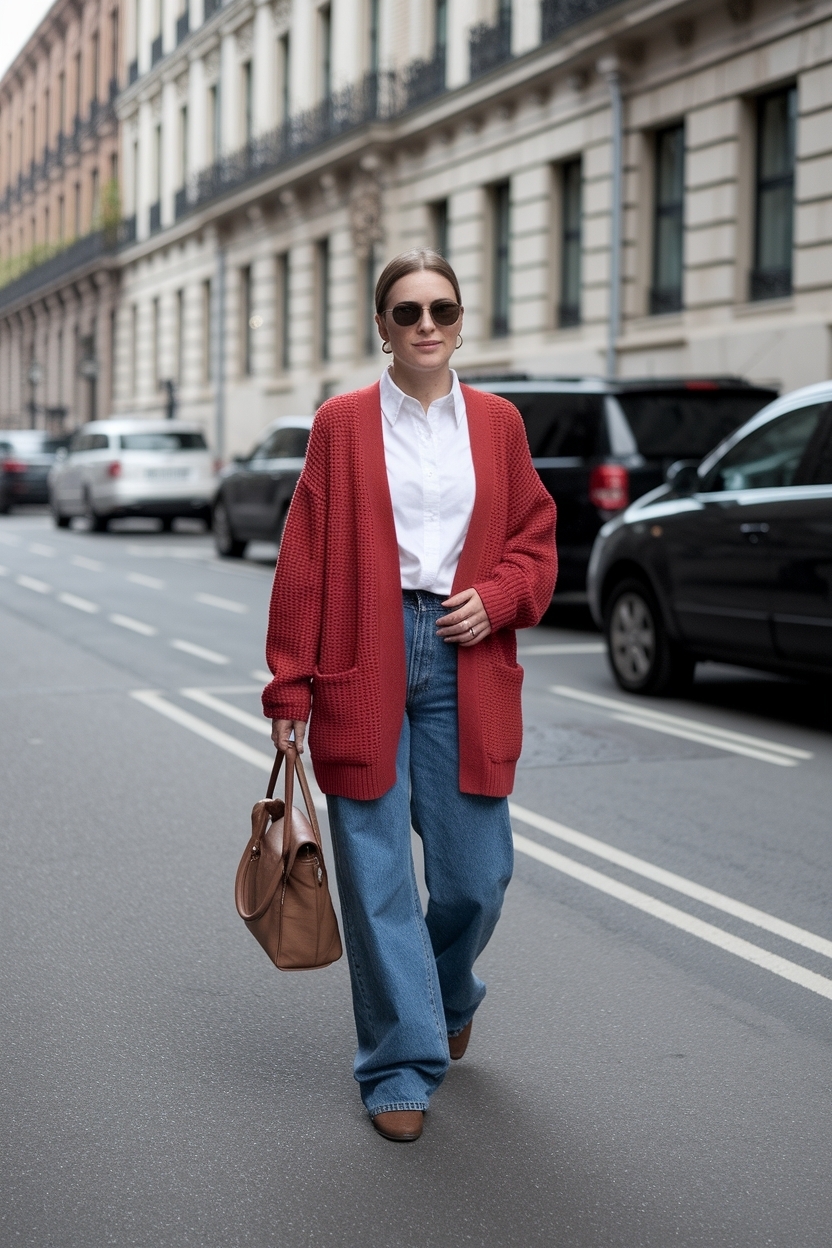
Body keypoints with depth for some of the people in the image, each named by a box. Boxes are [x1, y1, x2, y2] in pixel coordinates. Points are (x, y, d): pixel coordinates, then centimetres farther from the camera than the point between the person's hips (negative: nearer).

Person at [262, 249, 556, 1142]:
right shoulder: (341, 424, 2)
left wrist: (497, 598, -7)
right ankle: (402, 1067, 13)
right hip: (364, 666, -2)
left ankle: (448, 996, 37)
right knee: (377, 875, 0)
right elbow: (305, 561, 1)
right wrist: (291, 689, -2)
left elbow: (535, 540, 14)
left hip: (466, 663, 2)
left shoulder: (498, 423, 9)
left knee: (477, 873, 4)